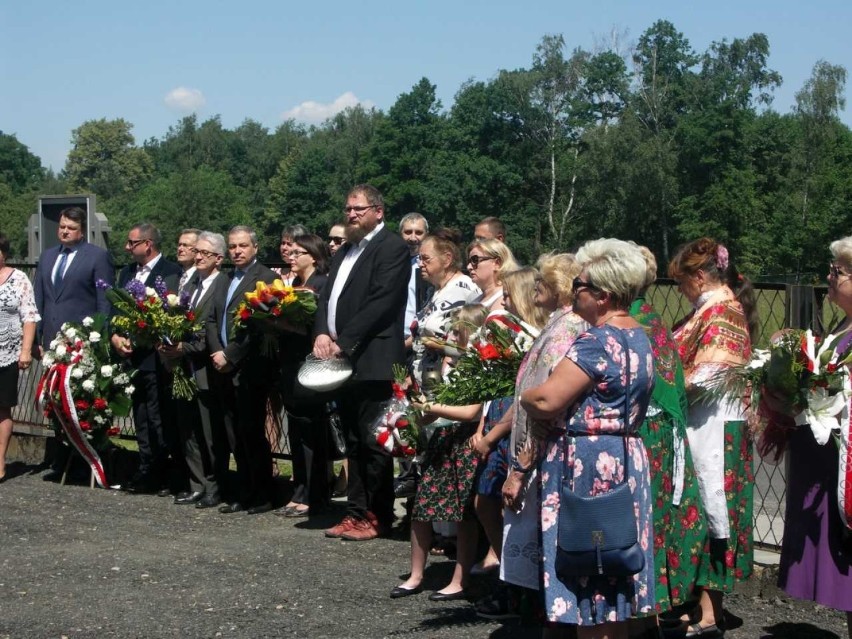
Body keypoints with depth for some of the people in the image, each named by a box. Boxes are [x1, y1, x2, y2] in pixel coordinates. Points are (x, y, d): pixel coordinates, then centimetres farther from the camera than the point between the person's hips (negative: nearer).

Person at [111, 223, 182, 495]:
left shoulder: (172, 272, -8)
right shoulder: (127, 273, 15)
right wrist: (115, 337, -4)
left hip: (156, 357, -7)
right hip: (131, 357, 7)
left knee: (159, 419, -4)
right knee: (142, 419, 12)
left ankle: (160, 477, 3)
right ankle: (148, 472, 19)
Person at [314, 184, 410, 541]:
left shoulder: (392, 248, -7)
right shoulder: (345, 251, 20)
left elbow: (381, 303, -16)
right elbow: (326, 297, 15)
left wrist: (342, 342, -18)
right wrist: (321, 333, -5)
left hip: (371, 362, -8)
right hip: (343, 362, 8)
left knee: (373, 443, -3)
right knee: (353, 443, 13)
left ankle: (377, 516, 5)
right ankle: (357, 512, 20)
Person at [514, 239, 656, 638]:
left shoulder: (597, 340, -17)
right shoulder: (639, 339, 13)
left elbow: (546, 402, -23)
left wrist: (523, 397, 0)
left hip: (587, 466, -10)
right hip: (625, 460, 10)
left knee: (587, 586, -2)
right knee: (610, 590, 16)